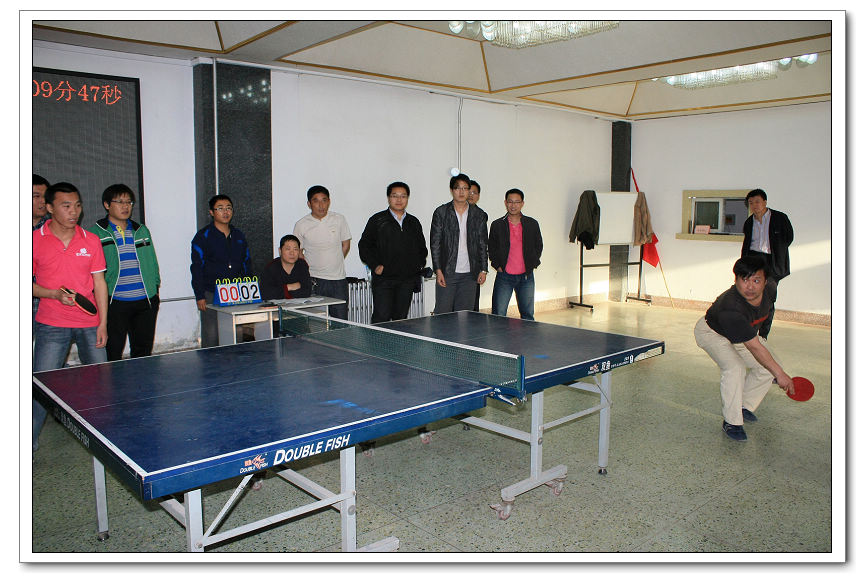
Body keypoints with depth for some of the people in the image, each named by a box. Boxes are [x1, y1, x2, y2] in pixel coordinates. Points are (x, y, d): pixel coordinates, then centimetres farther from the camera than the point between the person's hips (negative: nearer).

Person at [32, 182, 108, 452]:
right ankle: (29, 442, 13)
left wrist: (103, 323, 0)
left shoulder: (91, 241, 4)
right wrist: (55, 294, -16)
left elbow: (99, 283, 6)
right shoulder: (36, 240, -3)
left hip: (90, 324, 2)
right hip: (52, 326, -2)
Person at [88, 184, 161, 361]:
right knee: (112, 355, 0)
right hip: (114, 303, -4)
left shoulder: (142, 231, 14)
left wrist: (155, 287, 12)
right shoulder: (96, 233, 2)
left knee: (143, 352, 10)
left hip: (146, 301, 4)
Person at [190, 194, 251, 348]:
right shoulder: (203, 237, -1)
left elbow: (246, 265, 18)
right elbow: (196, 268, -4)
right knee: (211, 337, -4)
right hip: (211, 295, -4)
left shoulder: (239, 236, 14)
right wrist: (200, 296, -10)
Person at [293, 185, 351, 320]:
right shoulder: (301, 225, 0)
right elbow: (298, 252, 7)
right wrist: (309, 270, -3)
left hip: (338, 279, 1)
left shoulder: (339, 219, 3)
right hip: (314, 281, -1)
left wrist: (334, 263, 7)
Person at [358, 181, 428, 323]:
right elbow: (364, 246, 2)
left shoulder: (414, 222, 16)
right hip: (383, 279, -4)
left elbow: (422, 247, 27)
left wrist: (420, 264, 11)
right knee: (381, 318, -10)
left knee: (401, 318, 8)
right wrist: (374, 265, -8)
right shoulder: (377, 220, 3)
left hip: (407, 280, 4)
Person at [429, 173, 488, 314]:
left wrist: (483, 270, 4)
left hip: (469, 275, 2)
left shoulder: (479, 215, 8)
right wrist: (438, 270, -7)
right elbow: (435, 243, 0)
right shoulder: (441, 213, 2)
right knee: (442, 313, -2)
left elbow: (482, 244, 10)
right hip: (447, 272, -2)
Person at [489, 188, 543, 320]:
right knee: (498, 316, -3)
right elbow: (491, 249, 9)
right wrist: (498, 266, -1)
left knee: (528, 315, 9)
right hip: (504, 275, -1)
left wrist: (533, 264, 6)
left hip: (526, 276, 2)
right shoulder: (497, 225, 2)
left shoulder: (532, 224, 5)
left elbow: (539, 246, 15)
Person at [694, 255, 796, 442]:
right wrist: (780, 374, -35)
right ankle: (731, 422, -14)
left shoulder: (770, 289, -22)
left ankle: (745, 407, 20)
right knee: (735, 367, -29)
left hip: (747, 332, 8)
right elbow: (754, 347, -39)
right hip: (713, 333, -7)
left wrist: (761, 334, 17)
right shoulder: (730, 309, -43)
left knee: (770, 367, 0)